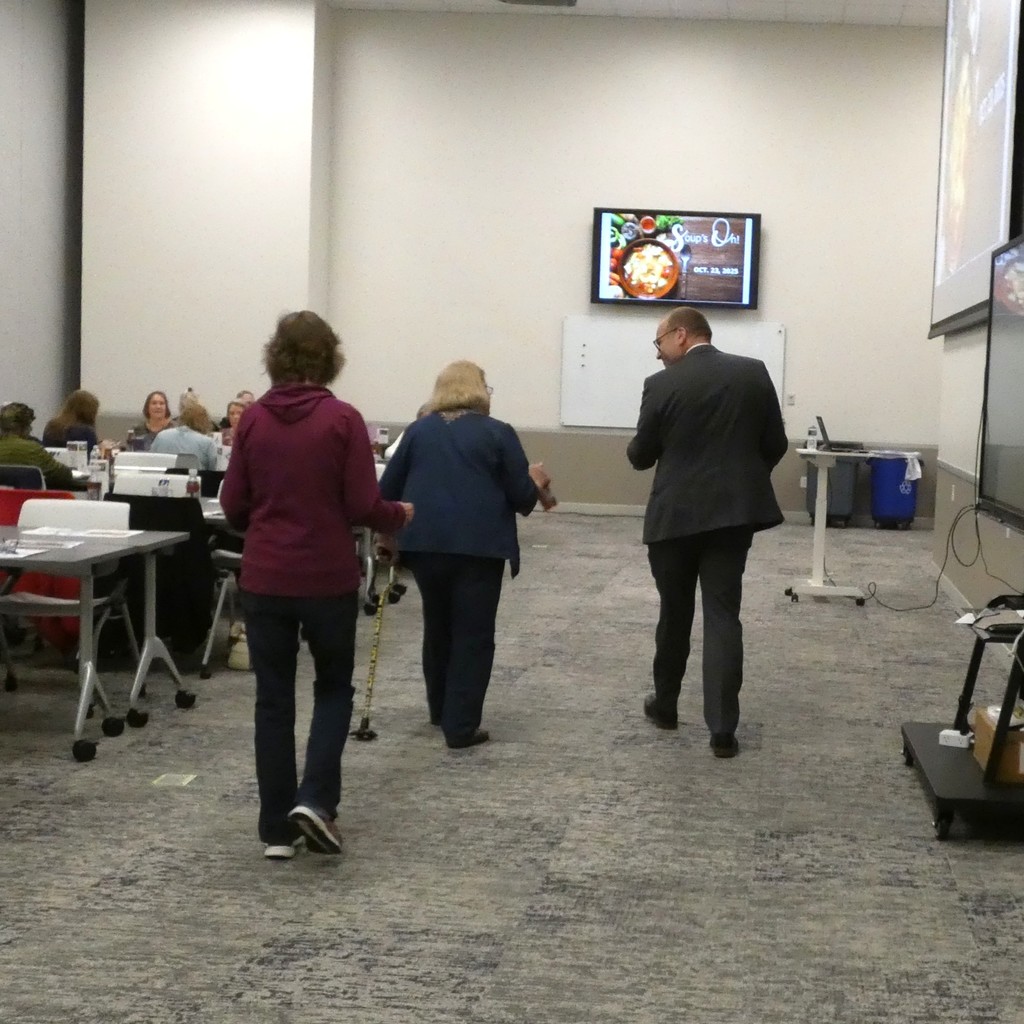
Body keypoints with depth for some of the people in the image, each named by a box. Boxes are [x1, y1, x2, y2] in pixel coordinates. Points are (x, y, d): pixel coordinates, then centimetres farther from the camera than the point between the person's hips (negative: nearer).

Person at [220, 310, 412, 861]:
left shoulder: (253, 419, 0)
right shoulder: (343, 419, -9)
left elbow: (233, 505, 3)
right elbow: (363, 506, -10)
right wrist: (400, 514, 10)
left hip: (265, 579, 2)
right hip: (328, 578, -2)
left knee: (273, 699, 9)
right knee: (333, 688, 17)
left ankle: (276, 828, 12)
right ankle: (315, 799, 1)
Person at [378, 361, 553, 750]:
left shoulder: (418, 430, 10)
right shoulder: (497, 433, 0)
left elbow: (388, 488, 10)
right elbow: (522, 496, -1)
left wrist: (386, 533, 22)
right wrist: (536, 481, 19)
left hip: (424, 540, 4)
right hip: (478, 544, -4)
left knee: (437, 626, 20)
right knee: (473, 634, 3)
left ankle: (440, 710, 32)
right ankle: (461, 726, 0)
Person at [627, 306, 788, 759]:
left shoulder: (662, 384, -8)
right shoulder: (755, 372, 1)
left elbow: (640, 456, -1)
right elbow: (775, 445, 4)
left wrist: (638, 447, 22)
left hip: (675, 515, -2)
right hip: (733, 513, 2)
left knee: (674, 613, 15)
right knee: (722, 616, 1)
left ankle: (665, 705, 31)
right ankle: (723, 729, -5)